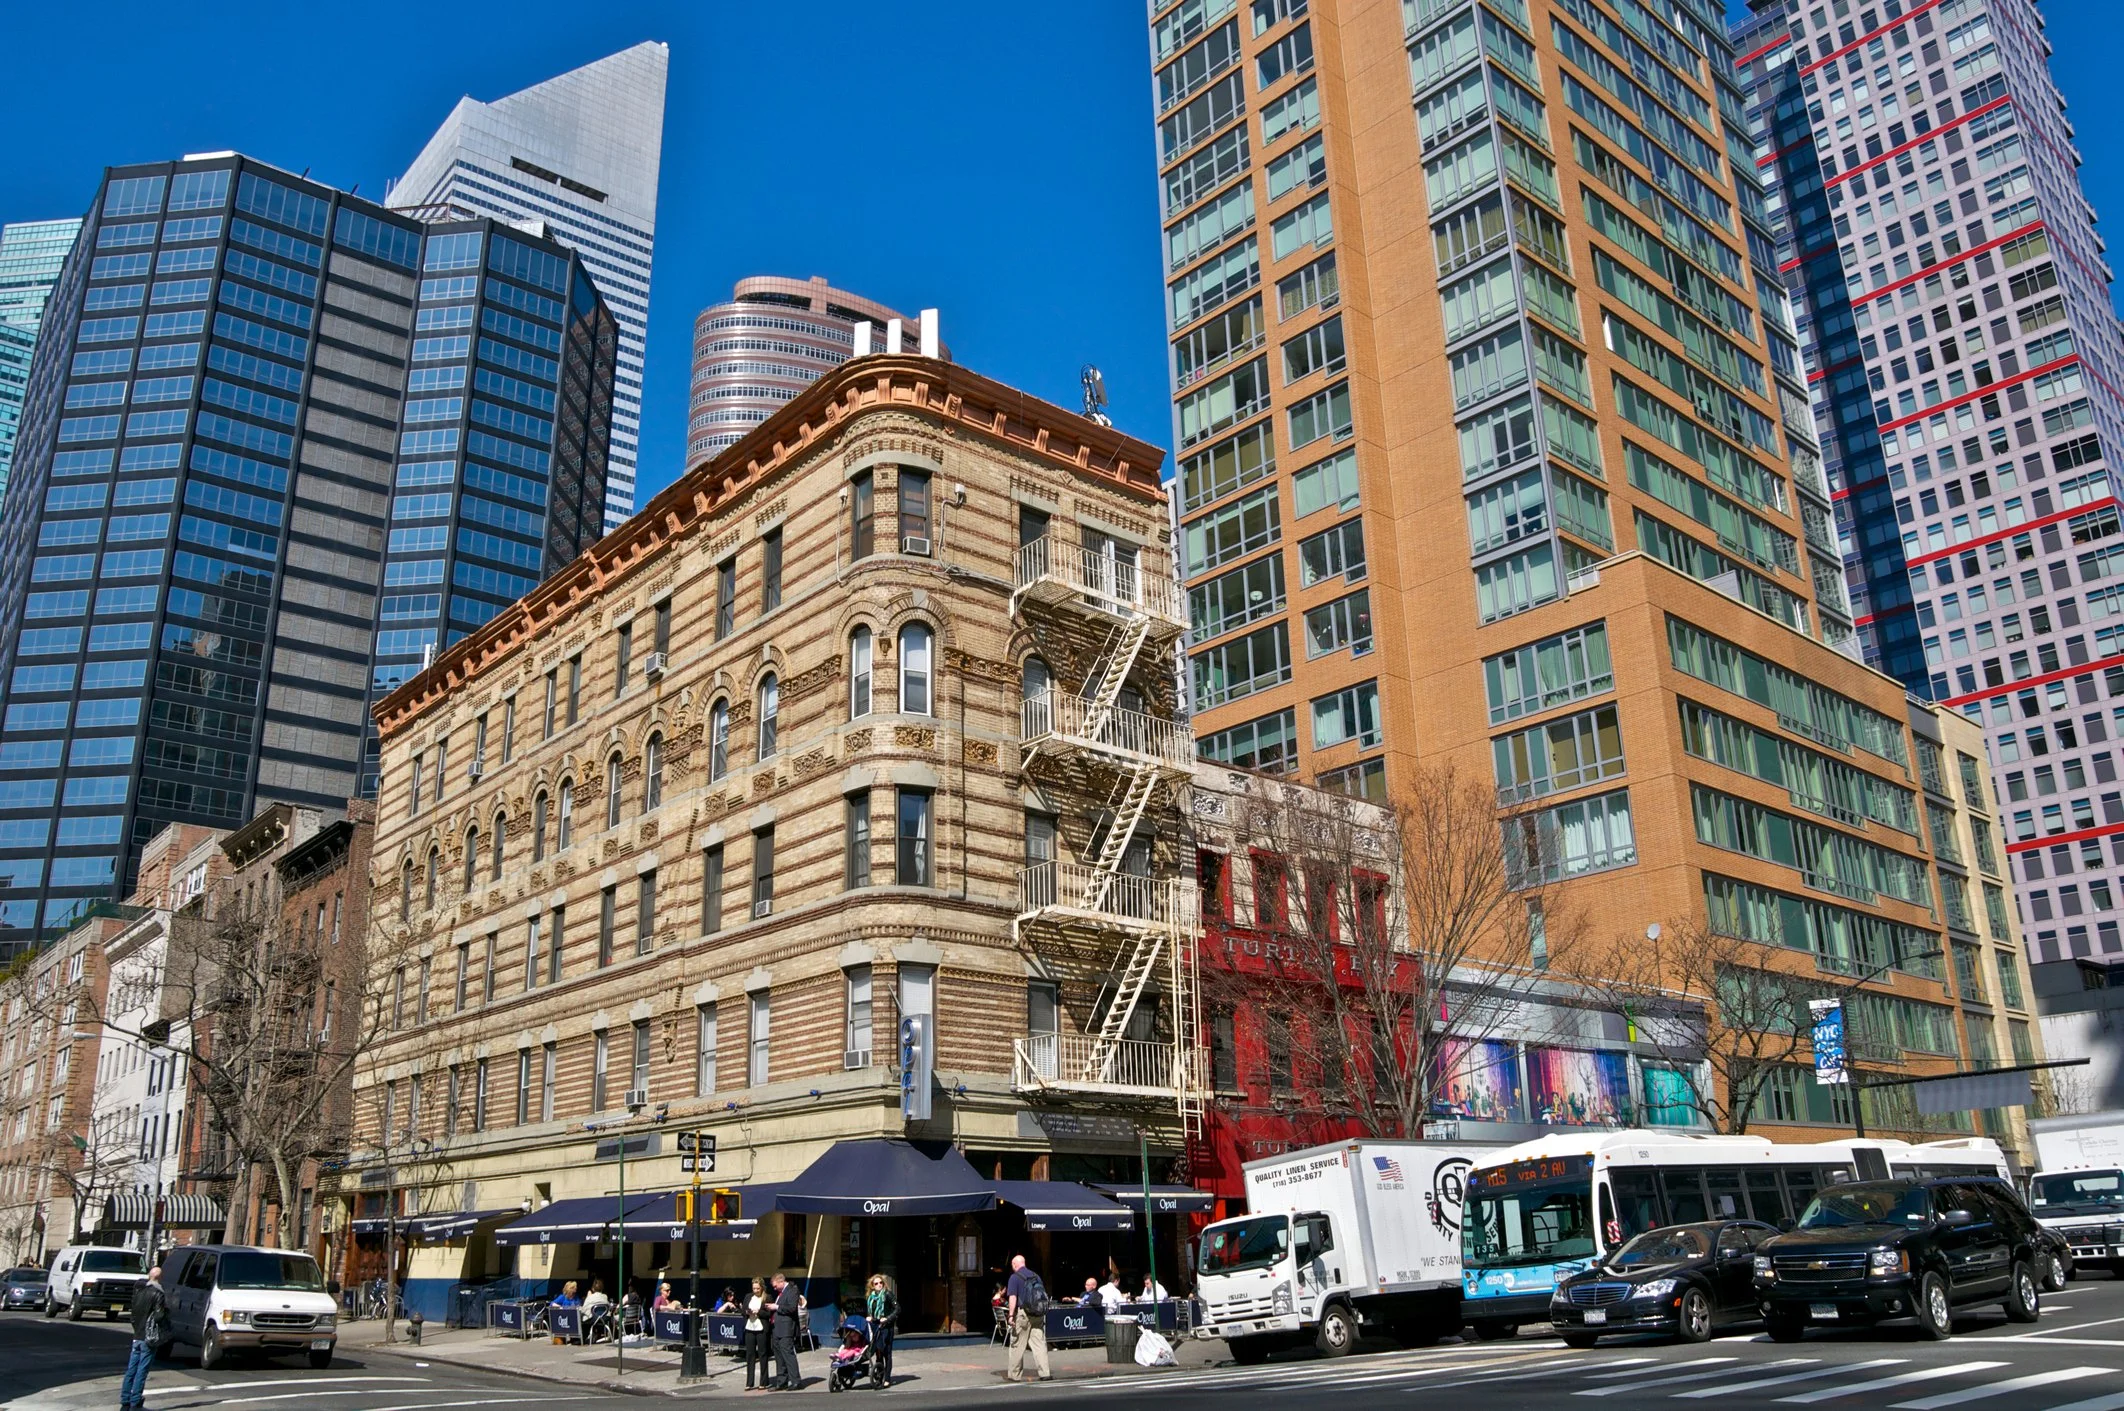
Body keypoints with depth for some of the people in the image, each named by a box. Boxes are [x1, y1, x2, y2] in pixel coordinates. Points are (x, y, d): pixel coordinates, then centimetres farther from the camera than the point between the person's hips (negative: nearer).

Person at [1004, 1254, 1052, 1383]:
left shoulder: (1015, 1277, -3)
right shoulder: (1036, 1276, 14)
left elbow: (1012, 1297, -12)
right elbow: (1044, 1295, 17)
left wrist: (1011, 1315, -11)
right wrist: (1043, 1313, 24)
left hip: (1023, 1313, -5)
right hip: (1038, 1314, 5)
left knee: (1017, 1345, 6)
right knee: (1039, 1344, 3)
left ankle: (1015, 1374, 11)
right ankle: (1045, 1373, -4)